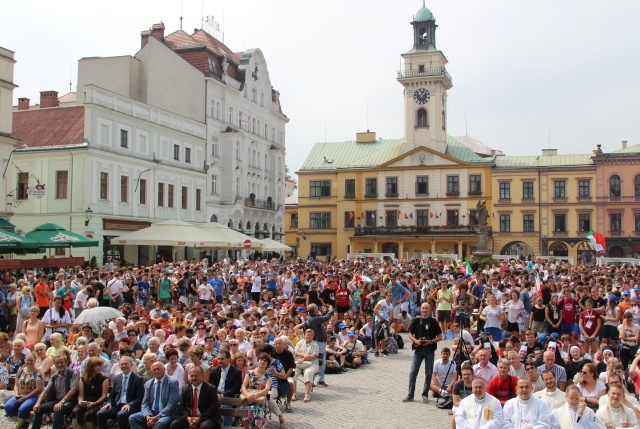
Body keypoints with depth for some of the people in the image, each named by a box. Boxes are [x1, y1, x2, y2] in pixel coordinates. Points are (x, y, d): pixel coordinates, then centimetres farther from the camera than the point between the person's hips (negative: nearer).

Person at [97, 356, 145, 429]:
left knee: (121, 415, -36)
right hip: (117, 405, 6)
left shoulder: (138, 379, 0)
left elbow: (140, 398, -6)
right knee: (100, 414, -19)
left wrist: (129, 405, -22)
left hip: (130, 407, -5)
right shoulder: (117, 378, 17)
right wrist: (109, 403, -1)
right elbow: (112, 394, 21)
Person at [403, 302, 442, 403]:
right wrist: (416, 341, -12)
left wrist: (431, 341, -15)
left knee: (428, 373, 5)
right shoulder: (416, 321, 3)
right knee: (413, 372, -3)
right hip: (418, 349, 0)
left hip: (430, 350, 0)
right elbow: (410, 334, 7)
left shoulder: (433, 322, 0)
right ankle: (410, 395, 4)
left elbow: (439, 337, 1)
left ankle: (425, 395, 17)